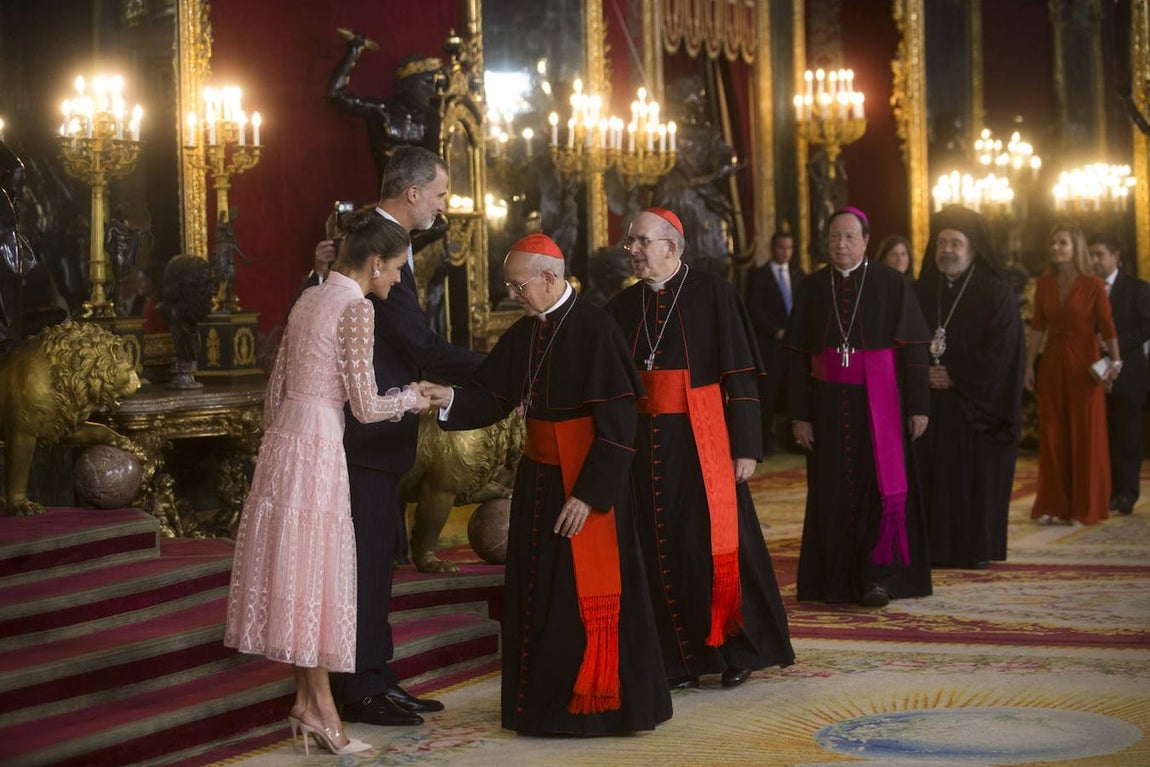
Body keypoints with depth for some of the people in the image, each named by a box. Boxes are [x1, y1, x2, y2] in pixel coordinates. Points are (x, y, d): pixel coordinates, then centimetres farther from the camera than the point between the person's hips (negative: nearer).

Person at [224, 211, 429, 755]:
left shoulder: (309, 300, 14)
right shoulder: (356, 308, -11)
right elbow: (365, 406, -13)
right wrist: (413, 398, 5)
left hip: (284, 440, 8)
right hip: (317, 449, -8)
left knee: (291, 566, 9)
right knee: (314, 571, -3)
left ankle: (305, 699, 14)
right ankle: (319, 706, 3)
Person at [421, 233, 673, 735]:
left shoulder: (595, 330, -17)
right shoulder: (523, 334, 6)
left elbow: (617, 421, -19)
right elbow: (494, 398, 8)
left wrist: (590, 493, -21)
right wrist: (451, 400, -12)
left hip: (585, 484, -8)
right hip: (537, 481, 8)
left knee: (586, 595, 0)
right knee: (537, 594, 12)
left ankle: (600, 704, 14)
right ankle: (546, 701, 23)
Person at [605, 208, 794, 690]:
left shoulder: (714, 295, -4)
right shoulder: (622, 308, 9)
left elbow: (741, 375, -6)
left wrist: (746, 447, -10)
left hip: (702, 441, -4)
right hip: (646, 446, 4)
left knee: (712, 541, -3)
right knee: (660, 549, 4)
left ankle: (739, 650, 13)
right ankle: (680, 657, 14)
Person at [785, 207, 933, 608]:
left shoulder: (892, 284, -2)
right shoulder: (812, 289, 5)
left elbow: (913, 349, -3)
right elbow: (797, 356, 5)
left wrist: (918, 406, -7)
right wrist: (799, 414, 0)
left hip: (880, 401, -2)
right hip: (829, 404, 2)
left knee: (884, 485, -8)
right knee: (834, 491, 5)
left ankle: (879, 576, -2)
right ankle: (836, 579, 13)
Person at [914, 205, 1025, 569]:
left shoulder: (997, 294, -3)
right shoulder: (921, 292, 11)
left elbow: (1001, 351, -10)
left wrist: (955, 376, -13)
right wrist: (923, 372, -9)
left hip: (977, 402, -4)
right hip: (930, 401, 4)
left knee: (976, 474, -2)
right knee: (933, 474, 0)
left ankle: (977, 548, 5)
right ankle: (934, 547, 5)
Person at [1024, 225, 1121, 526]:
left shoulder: (1093, 285, -7)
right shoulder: (1045, 284, 5)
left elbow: (1107, 326, -11)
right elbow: (1037, 327, 6)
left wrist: (1115, 360, -20)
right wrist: (1029, 365, 2)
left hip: (1083, 365, -4)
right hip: (1052, 362, 4)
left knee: (1085, 435, 2)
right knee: (1052, 434, 5)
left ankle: (1085, 507, 10)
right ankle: (1053, 505, 12)